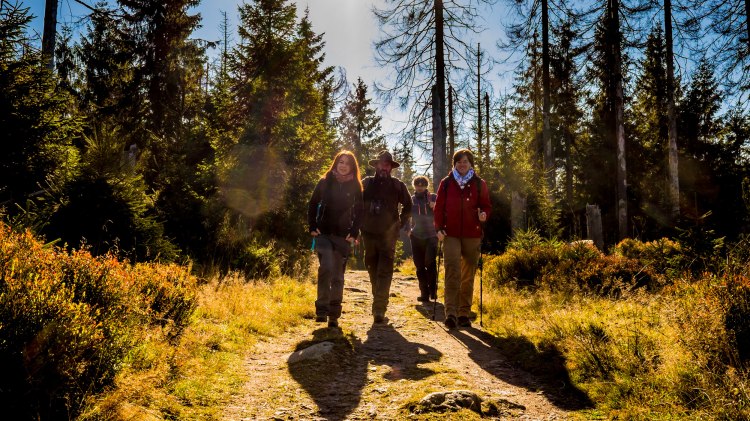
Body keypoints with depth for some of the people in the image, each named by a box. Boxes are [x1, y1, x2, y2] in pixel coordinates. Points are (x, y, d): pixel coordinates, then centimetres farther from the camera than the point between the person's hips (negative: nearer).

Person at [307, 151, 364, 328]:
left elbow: (359, 212, 8)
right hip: (323, 233, -1)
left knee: (338, 276, 5)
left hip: (343, 236, 1)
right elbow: (312, 204, 8)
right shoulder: (325, 182, 3)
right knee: (326, 267, -21)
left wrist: (354, 233, -2)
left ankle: (334, 315, 14)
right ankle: (321, 309, -11)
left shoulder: (355, 186, 4)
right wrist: (312, 227, -1)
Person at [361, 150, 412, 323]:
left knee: (384, 272, -4)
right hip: (369, 233, 2)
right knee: (372, 268, 8)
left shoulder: (397, 185, 2)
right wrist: (360, 224, 8)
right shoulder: (366, 183, 3)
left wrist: (401, 222, 8)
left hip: (388, 234, -1)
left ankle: (379, 309, 1)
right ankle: (379, 301, 17)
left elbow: (408, 205, 13)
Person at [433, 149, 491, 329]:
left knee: (468, 276, 7)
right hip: (451, 234, -1)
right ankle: (451, 313, -15)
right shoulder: (446, 183, 8)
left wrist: (484, 214, -12)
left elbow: (486, 205, 11)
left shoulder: (479, 184, 9)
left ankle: (464, 314, 15)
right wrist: (439, 228, -3)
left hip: (472, 235, 2)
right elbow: (439, 206, 7)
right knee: (452, 272, -13)